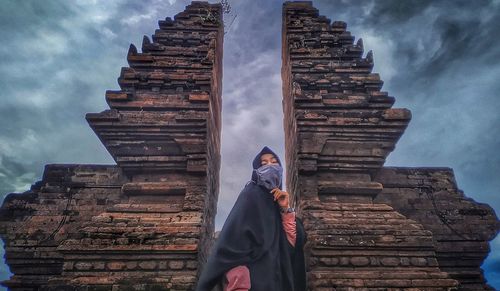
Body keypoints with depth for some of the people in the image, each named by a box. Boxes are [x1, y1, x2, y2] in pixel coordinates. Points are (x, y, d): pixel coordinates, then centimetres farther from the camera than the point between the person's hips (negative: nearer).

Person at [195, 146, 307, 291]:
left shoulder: (278, 199, 10)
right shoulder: (250, 195, -11)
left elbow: (296, 241, 2)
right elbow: (232, 242, -22)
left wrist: (286, 209, -9)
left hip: (279, 277, 7)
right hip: (257, 279, -7)